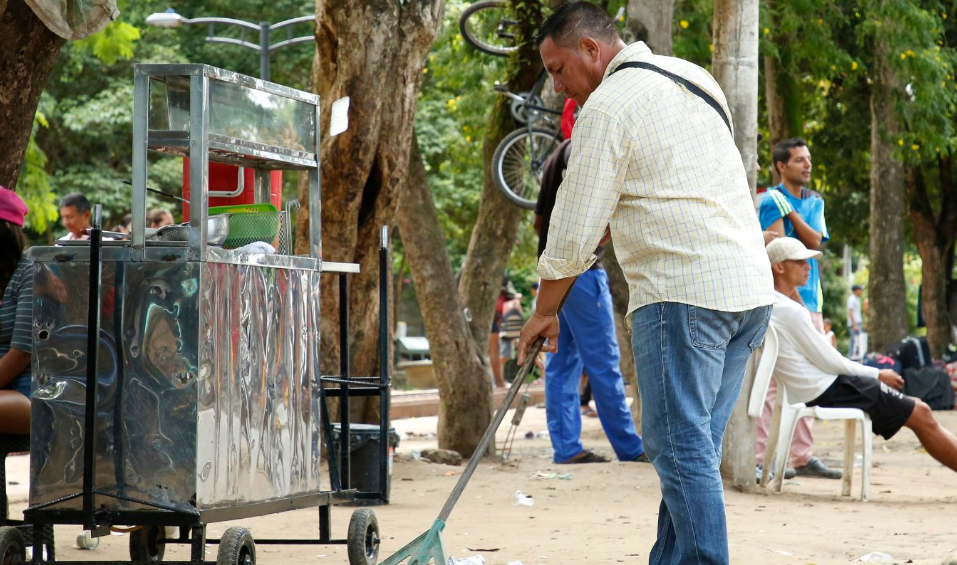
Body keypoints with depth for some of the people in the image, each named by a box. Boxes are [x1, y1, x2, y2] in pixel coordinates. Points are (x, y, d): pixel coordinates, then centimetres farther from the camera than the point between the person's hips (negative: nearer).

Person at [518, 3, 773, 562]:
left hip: (682, 293, -9)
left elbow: (575, 233, -5)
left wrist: (545, 313, 8)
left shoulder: (607, 106, -6)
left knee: (682, 448, -8)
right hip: (751, 286, 9)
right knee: (695, 447, 10)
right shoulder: (695, 78, 20)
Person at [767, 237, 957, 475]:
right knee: (921, 415, -8)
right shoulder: (791, 312, -19)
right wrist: (877, 374, -2)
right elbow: (829, 361, -15)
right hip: (828, 391, -10)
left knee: (917, 407, 13)